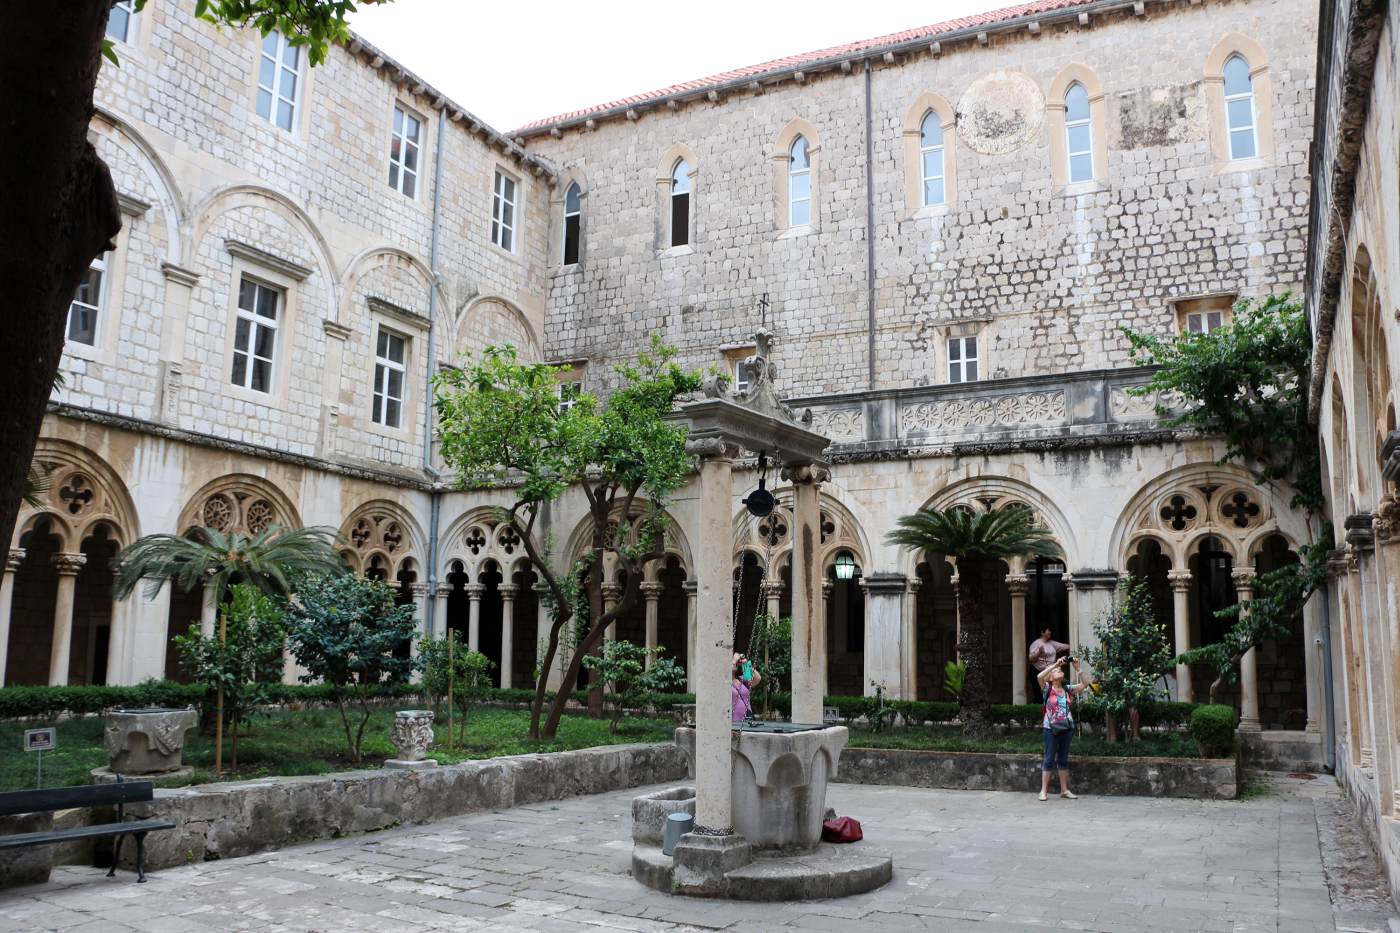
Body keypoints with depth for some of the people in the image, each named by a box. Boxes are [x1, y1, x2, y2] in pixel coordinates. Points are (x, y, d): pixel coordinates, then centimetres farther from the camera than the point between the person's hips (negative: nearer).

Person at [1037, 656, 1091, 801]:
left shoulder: (1068, 689, 8)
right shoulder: (1047, 688, -3)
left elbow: (1085, 683, 0)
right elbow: (1039, 677, -23)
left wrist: (1078, 668, -8)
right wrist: (1055, 664, -22)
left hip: (1066, 728, 4)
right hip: (1051, 728, -4)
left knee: (1064, 759, 11)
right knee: (1049, 759, -1)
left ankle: (1064, 790, 18)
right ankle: (1044, 790, 2)